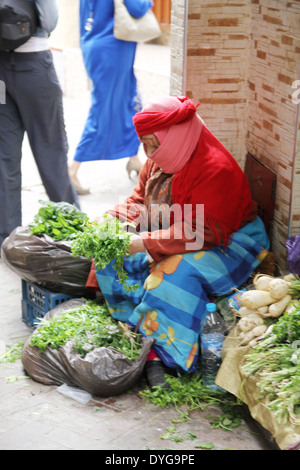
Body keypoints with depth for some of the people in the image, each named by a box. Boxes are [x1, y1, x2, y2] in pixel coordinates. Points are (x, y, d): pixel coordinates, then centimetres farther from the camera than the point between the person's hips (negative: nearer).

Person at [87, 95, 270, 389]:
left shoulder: (216, 169, -25)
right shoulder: (158, 162, 1)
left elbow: (203, 233, -29)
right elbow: (139, 202, 13)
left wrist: (145, 243, -32)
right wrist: (111, 221, -9)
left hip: (228, 244, -8)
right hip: (171, 243, 8)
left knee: (178, 274, -36)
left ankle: (161, 352, -24)